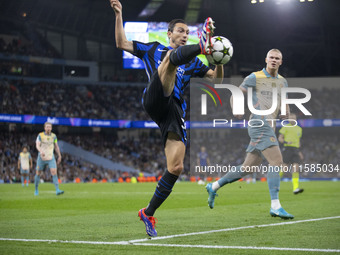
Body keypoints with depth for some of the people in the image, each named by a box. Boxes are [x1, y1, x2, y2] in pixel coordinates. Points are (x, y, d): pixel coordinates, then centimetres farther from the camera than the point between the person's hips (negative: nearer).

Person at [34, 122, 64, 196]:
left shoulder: (53, 136, 4)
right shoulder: (40, 135, -5)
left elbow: (56, 147, 13)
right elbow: (37, 145, -18)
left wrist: (59, 156, 11)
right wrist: (41, 151, -38)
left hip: (51, 158, 1)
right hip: (41, 158, -1)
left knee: (54, 172, -15)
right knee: (38, 173, 7)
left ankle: (57, 190, -22)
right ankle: (36, 189, 27)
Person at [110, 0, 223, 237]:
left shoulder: (192, 62, 31)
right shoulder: (153, 49, 25)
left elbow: (217, 77, 25)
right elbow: (122, 43, 18)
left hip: (175, 112, 4)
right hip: (155, 100, -4)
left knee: (176, 168, -10)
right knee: (173, 57, -25)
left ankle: (148, 213, 4)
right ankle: (202, 45, -62)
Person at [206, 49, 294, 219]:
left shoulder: (282, 82, 18)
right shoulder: (255, 77, 1)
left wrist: (286, 113, 7)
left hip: (269, 127, 7)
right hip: (259, 123, -7)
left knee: (249, 167, 9)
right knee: (276, 160, -19)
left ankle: (214, 187, 23)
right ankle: (275, 206, -21)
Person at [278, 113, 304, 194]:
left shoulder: (299, 129, 20)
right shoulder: (285, 127, 2)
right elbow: (280, 138, 0)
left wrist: (299, 152, 24)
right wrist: (286, 142, -20)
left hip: (296, 150, 5)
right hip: (288, 149, -5)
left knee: (296, 168, -9)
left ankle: (295, 188, -17)